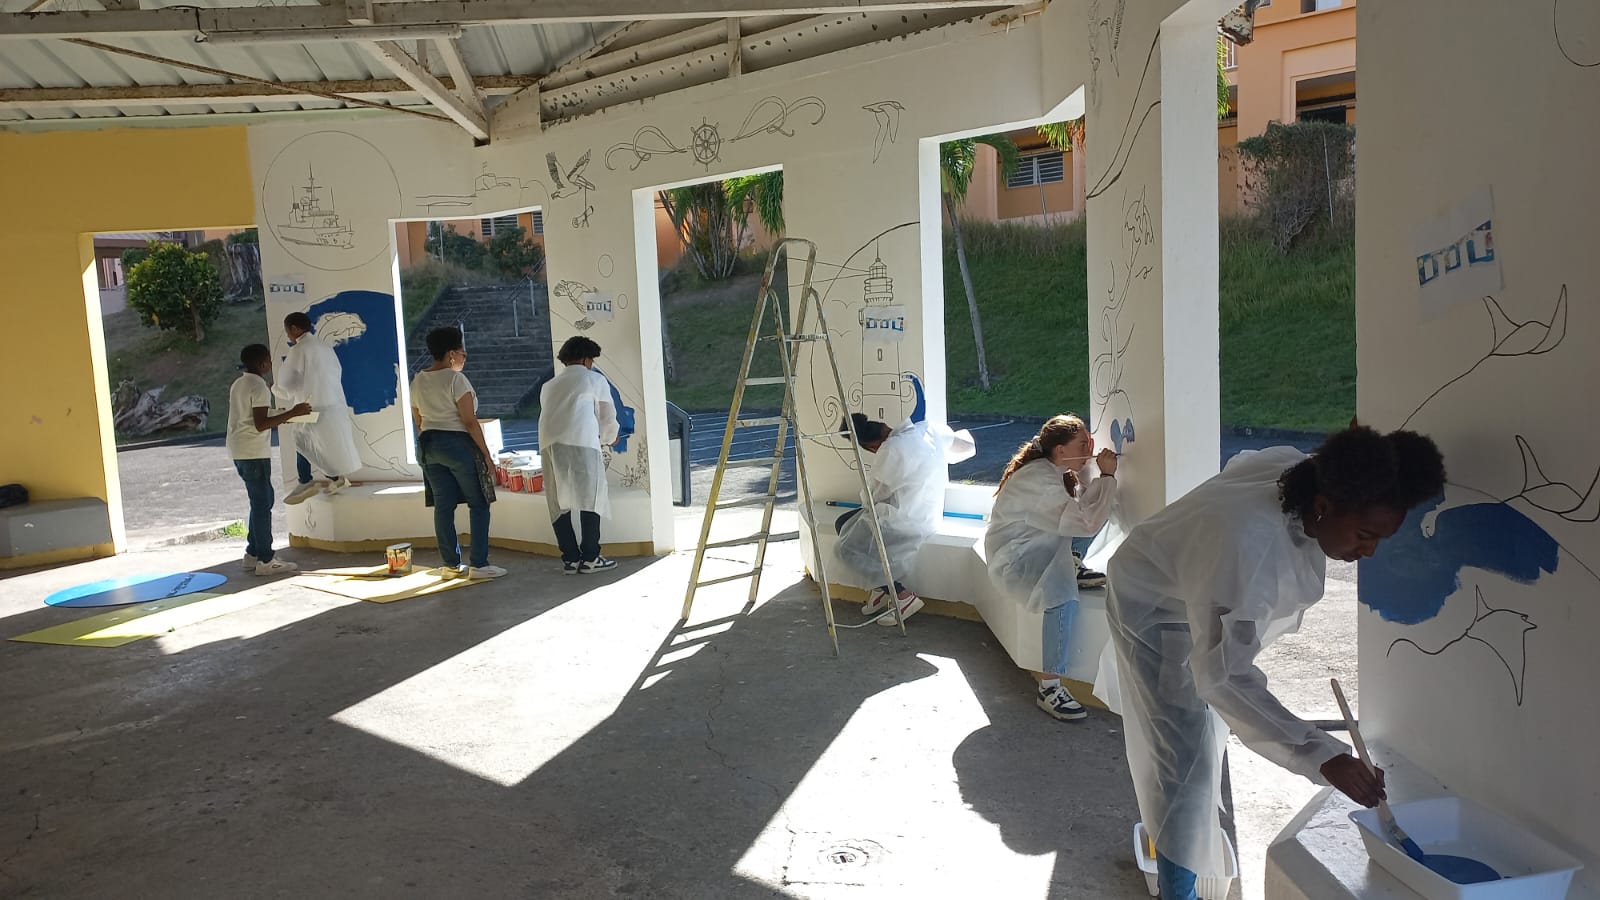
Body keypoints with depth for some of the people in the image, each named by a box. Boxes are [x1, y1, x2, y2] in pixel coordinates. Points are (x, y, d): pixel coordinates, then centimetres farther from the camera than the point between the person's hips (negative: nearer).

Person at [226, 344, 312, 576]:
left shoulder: (238, 384, 15)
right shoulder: (259, 387, -14)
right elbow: (261, 424, -21)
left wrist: (277, 420, 22)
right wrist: (292, 413, -22)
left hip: (238, 452, 10)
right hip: (254, 453, -9)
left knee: (260, 502, 16)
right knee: (262, 504, -5)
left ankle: (253, 554, 19)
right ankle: (265, 561, -4)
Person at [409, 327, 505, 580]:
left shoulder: (417, 382, 10)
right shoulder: (456, 379, -13)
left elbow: (419, 423, 16)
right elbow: (470, 422, -16)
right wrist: (487, 455, -12)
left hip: (429, 446, 7)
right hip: (458, 444, -7)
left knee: (443, 505, 8)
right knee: (478, 504, 0)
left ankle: (451, 564, 12)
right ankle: (479, 564, -2)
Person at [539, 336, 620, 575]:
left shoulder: (549, 385, 29)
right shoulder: (595, 379, 16)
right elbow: (608, 417, 21)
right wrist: (609, 438, 42)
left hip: (548, 445, 5)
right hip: (581, 443, -5)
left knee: (558, 503, 7)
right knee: (591, 498, 2)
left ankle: (570, 559, 8)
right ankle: (590, 558, 2)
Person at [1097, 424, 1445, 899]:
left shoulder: (1297, 467, -23)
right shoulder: (1247, 546, -46)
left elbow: (1241, 463, 3)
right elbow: (1223, 678, -44)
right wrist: (1323, 756, -47)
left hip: (1199, 601, 9)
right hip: (1153, 612, -9)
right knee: (1185, 761, -8)